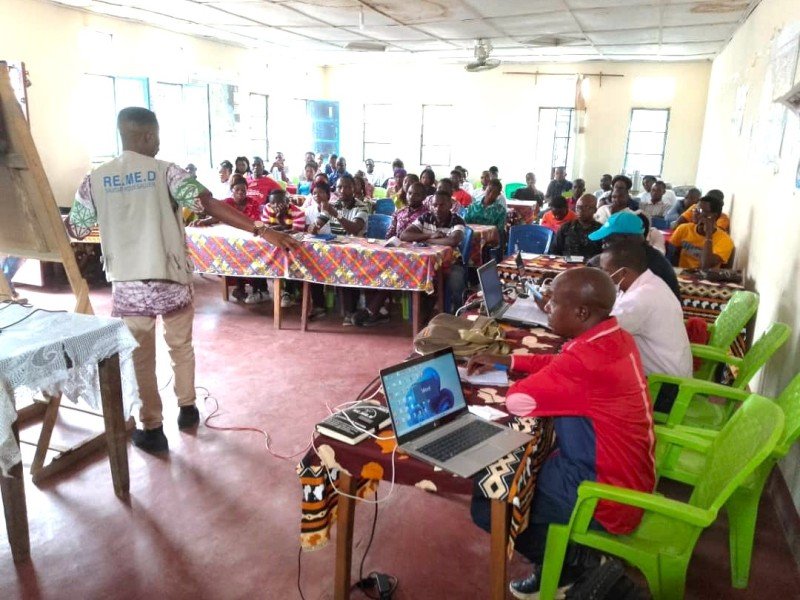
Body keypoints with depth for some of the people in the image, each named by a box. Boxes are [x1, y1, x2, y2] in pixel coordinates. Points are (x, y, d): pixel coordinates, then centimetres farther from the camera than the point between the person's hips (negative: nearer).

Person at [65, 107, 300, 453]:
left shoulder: (95, 179, 1)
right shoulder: (165, 171, -7)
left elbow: (75, 230, 9)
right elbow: (209, 205, -19)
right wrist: (262, 231, -23)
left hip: (128, 286, 1)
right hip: (171, 280, -1)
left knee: (140, 358, 13)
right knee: (181, 347, 21)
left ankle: (152, 429, 20)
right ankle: (187, 409, 35)